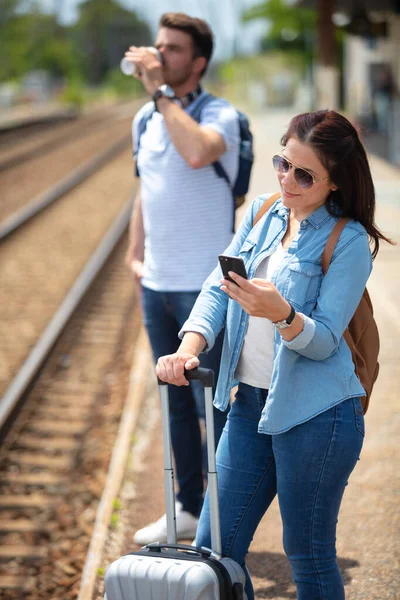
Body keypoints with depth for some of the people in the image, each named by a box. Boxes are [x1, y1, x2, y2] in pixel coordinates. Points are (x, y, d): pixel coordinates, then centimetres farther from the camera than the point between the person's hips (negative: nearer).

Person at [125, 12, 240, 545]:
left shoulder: (219, 116, -11)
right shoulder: (145, 119, 11)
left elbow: (197, 153, -34)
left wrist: (161, 91, -25)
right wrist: (135, 252, 12)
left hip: (204, 285, -7)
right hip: (156, 283, 7)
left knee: (213, 403, -1)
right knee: (177, 401, 14)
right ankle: (188, 509, 25)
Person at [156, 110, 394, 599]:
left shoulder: (348, 242, -11)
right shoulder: (262, 214, 7)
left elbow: (325, 339, -15)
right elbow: (216, 288, 2)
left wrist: (281, 313, -36)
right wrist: (189, 348, -15)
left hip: (315, 414, -6)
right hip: (250, 403, 6)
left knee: (308, 557, 5)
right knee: (214, 547, 9)